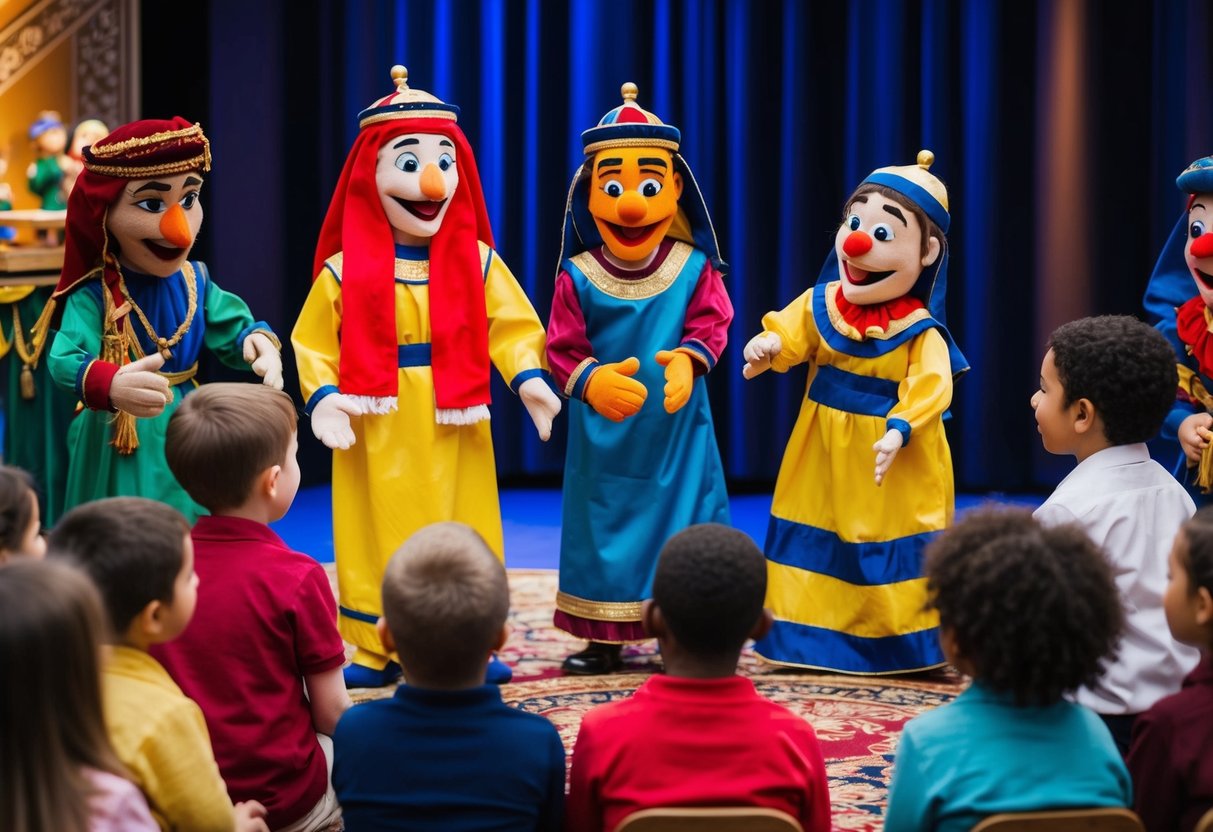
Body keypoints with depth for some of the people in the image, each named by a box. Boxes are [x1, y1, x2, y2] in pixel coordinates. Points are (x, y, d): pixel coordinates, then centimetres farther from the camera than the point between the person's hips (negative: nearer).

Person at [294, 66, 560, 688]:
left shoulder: (476, 263, 3)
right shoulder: (346, 271, -2)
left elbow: (513, 328, 1)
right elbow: (313, 343, -2)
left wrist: (528, 378, -15)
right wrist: (323, 396, -17)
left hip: (452, 434, 2)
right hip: (378, 435, -1)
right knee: (382, 540, 2)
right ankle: (377, 652, 12)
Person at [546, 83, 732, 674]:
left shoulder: (694, 269, -3)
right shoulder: (577, 276, -5)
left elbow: (710, 325, -6)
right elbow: (563, 348, -3)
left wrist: (688, 358, -26)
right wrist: (588, 380, -22)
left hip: (676, 426, 0)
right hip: (602, 431, 0)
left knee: (681, 524, 2)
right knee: (603, 525, 7)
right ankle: (603, 638, 19)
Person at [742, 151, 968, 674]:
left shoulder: (920, 331, -16)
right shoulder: (820, 305, -3)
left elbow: (929, 389, -22)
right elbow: (787, 335, -8)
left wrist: (898, 431, -35)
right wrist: (766, 347, -31)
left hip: (895, 464, -4)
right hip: (824, 455, 4)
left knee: (890, 538, 3)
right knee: (819, 535, 11)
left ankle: (901, 640, 15)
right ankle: (819, 632, 24)